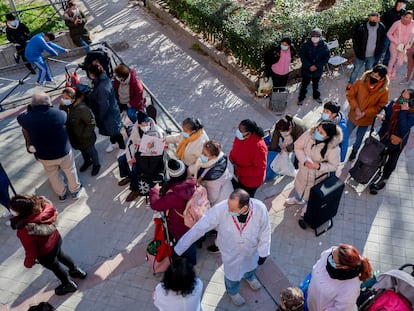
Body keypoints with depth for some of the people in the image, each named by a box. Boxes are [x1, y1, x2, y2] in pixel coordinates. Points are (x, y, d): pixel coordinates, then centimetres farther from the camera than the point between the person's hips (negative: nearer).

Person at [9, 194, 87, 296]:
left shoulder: (25, 231, -41)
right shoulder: (42, 204, -27)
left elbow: (31, 251, -24)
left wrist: (28, 263, -1)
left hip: (45, 254, -5)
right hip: (56, 239, 6)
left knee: (54, 267, 27)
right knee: (60, 255, 37)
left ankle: (69, 284, 55)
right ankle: (76, 270, 62)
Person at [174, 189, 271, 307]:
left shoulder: (260, 209, -35)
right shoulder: (220, 210, -40)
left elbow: (264, 232, -16)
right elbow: (199, 228, -30)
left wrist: (263, 253, -2)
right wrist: (178, 250, -25)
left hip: (251, 249, 2)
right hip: (231, 252, -1)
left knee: (250, 265, 35)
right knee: (233, 274, 27)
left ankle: (248, 276, 73)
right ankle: (232, 291, 64)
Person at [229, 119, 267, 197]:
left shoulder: (258, 146, -35)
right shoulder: (239, 136, -13)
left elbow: (260, 169, -30)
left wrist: (240, 171, -30)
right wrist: (231, 159, -13)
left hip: (250, 181, -6)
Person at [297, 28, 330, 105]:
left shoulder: (324, 46, -14)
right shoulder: (306, 45, -16)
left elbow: (326, 57, -10)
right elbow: (302, 56, -14)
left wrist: (317, 66, -19)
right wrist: (309, 66, -21)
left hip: (318, 70, 1)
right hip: (306, 69, -1)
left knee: (316, 84, 22)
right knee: (304, 84, 15)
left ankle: (316, 96, 45)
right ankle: (301, 97, 33)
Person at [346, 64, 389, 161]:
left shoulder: (384, 91, -22)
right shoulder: (361, 82, -20)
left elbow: (379, 107, -14)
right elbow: (350, 95, -11)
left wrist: (364, 113, -23)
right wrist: (356, 108, -23)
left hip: (366, 119, 0)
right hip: (353, 115, 0)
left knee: (359, 138, 23)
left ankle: (354, 151, 51)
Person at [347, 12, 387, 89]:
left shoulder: (381, 28, -8)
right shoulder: (361, 27, -18)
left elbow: (382, 41, 5)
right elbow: (355, 39, -7)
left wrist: (378, 53, 0)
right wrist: (357, 51, -11)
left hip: (372, 56, 3)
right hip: (361, 54, -3)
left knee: (368, 71, 19)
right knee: (356, 70, 9)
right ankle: (350, 84, 26)